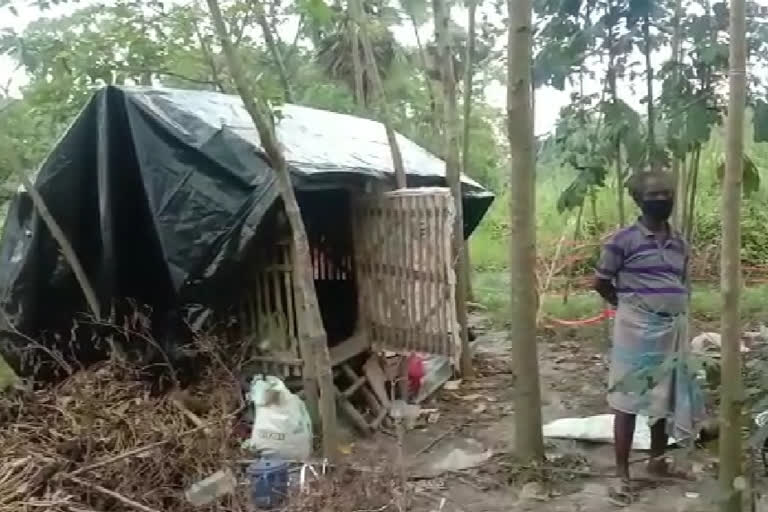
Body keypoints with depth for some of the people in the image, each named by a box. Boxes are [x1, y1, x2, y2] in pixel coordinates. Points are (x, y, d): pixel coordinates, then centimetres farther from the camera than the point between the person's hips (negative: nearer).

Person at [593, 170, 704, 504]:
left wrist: (674, 311, 11)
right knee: (628, 400, -1)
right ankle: (622, 474, 8)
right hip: (637, 330, -6)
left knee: (666, 398, 16)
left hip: (674, 330, 7)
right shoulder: (624, 240, -11)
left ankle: (657, 462, 33)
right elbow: (600, 283, -3)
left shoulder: (679, 243, 9)